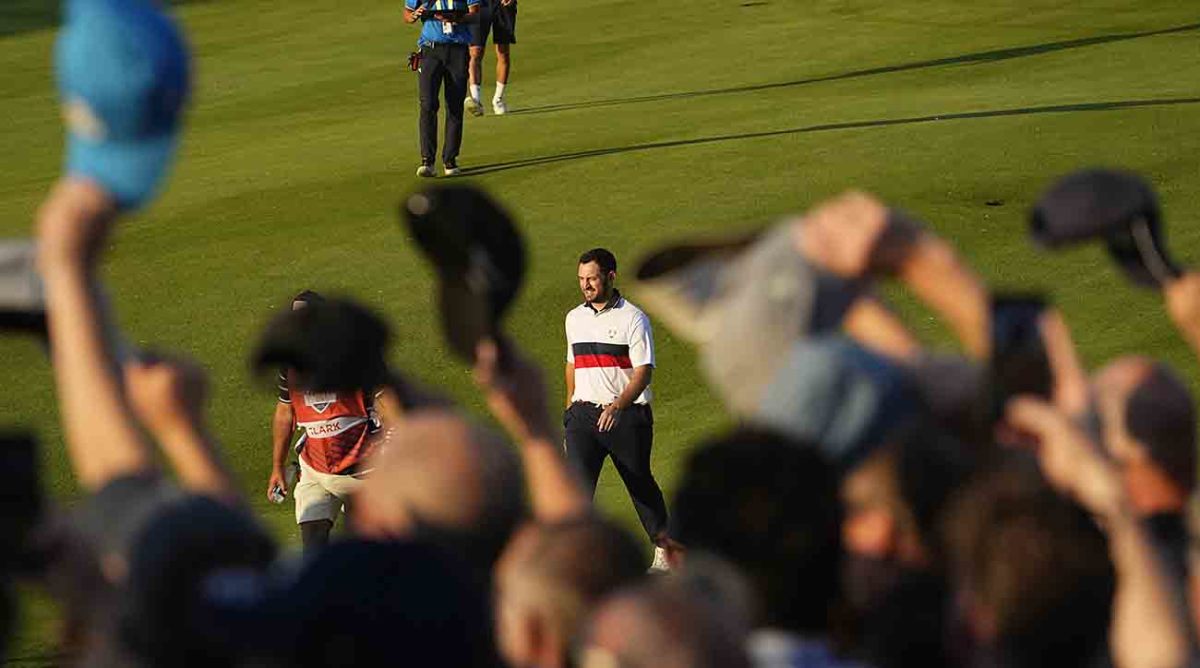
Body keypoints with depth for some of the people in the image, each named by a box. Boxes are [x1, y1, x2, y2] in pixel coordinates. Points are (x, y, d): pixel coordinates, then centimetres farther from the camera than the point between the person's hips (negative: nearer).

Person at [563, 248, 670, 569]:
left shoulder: (633, 318, -7)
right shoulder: (574, 318, 11)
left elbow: (643, 371, -15)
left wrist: (617, 406, -29)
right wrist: (570, 408, 25)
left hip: (627, 415, -4)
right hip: (584, 414, 4)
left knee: (640, 483, 9)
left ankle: (663, 548, 28)